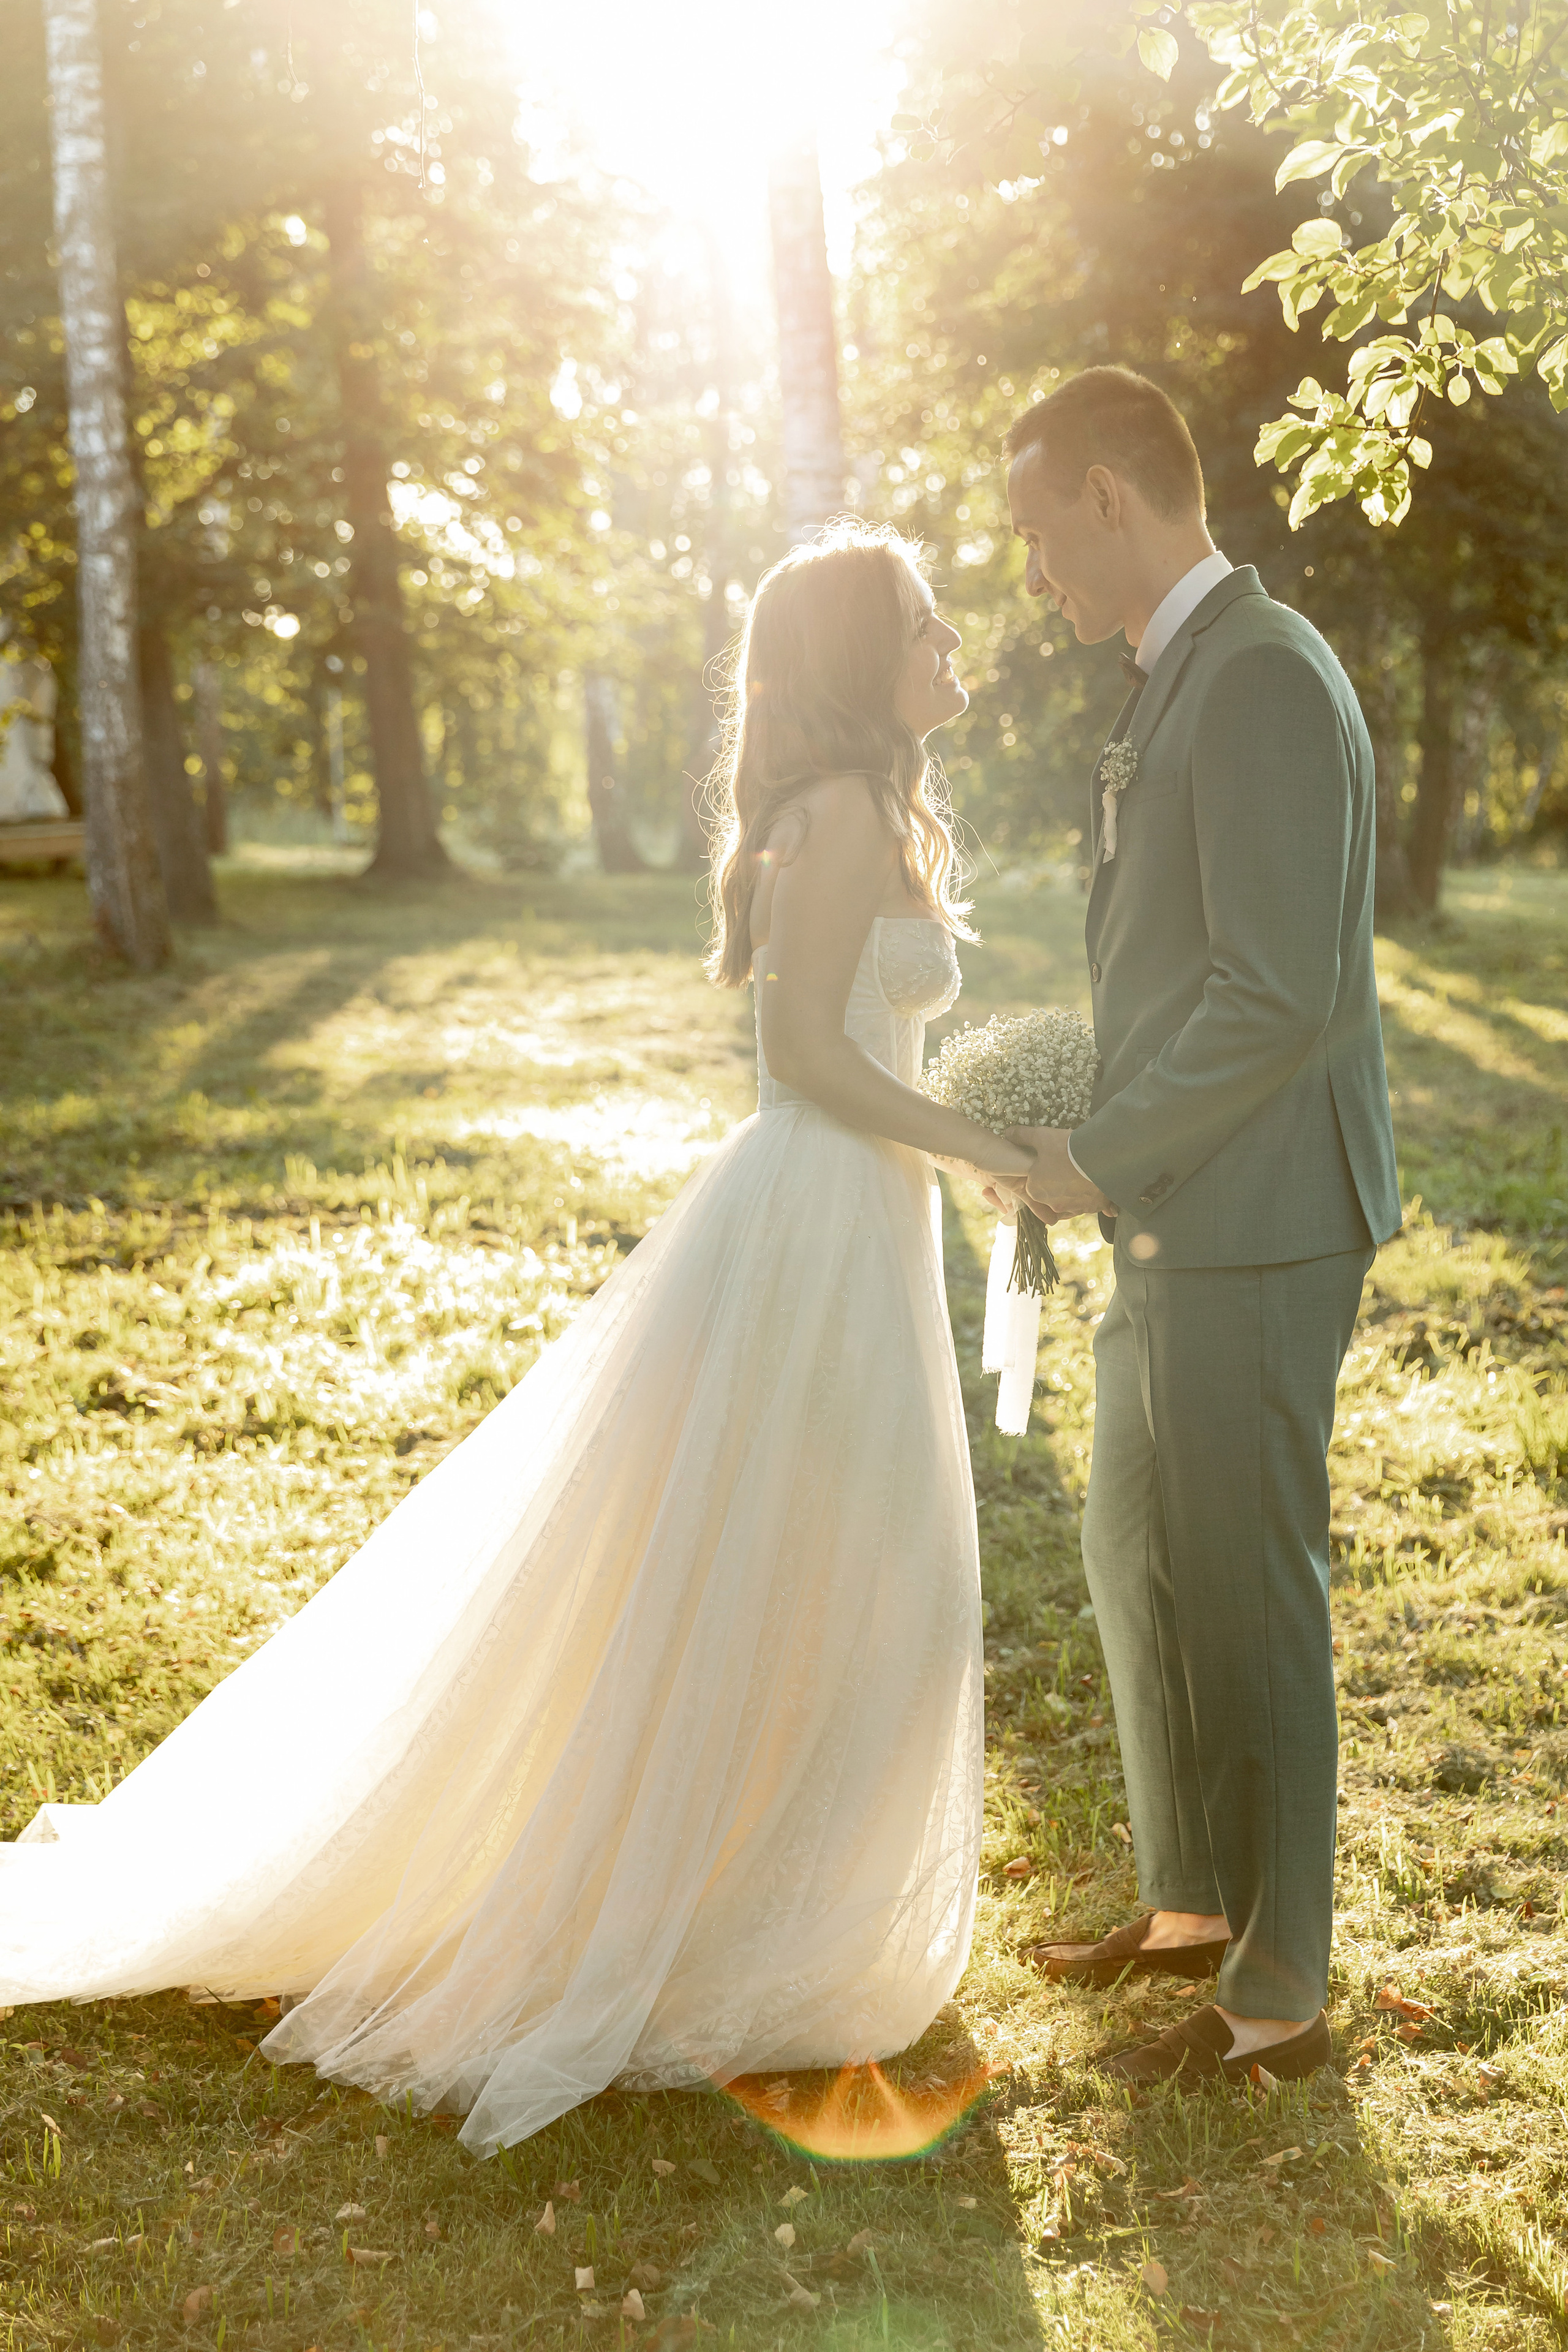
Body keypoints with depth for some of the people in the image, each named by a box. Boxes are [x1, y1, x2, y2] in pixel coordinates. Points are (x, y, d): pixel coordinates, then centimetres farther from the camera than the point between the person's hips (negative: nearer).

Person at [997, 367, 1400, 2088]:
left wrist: (1102, 1162, -16)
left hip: (1247, 1233, -10)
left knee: (1245, 1601, 1)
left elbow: (1280, 993, -24)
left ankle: (1275, 1999, 15)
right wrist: (1110, 1156, 11)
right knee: (1137, 1562, 20)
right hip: (1182, 1224, 10)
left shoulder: (1261, 678, -18)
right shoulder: (1182, 680, 14)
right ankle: (1190, 1908, 36)